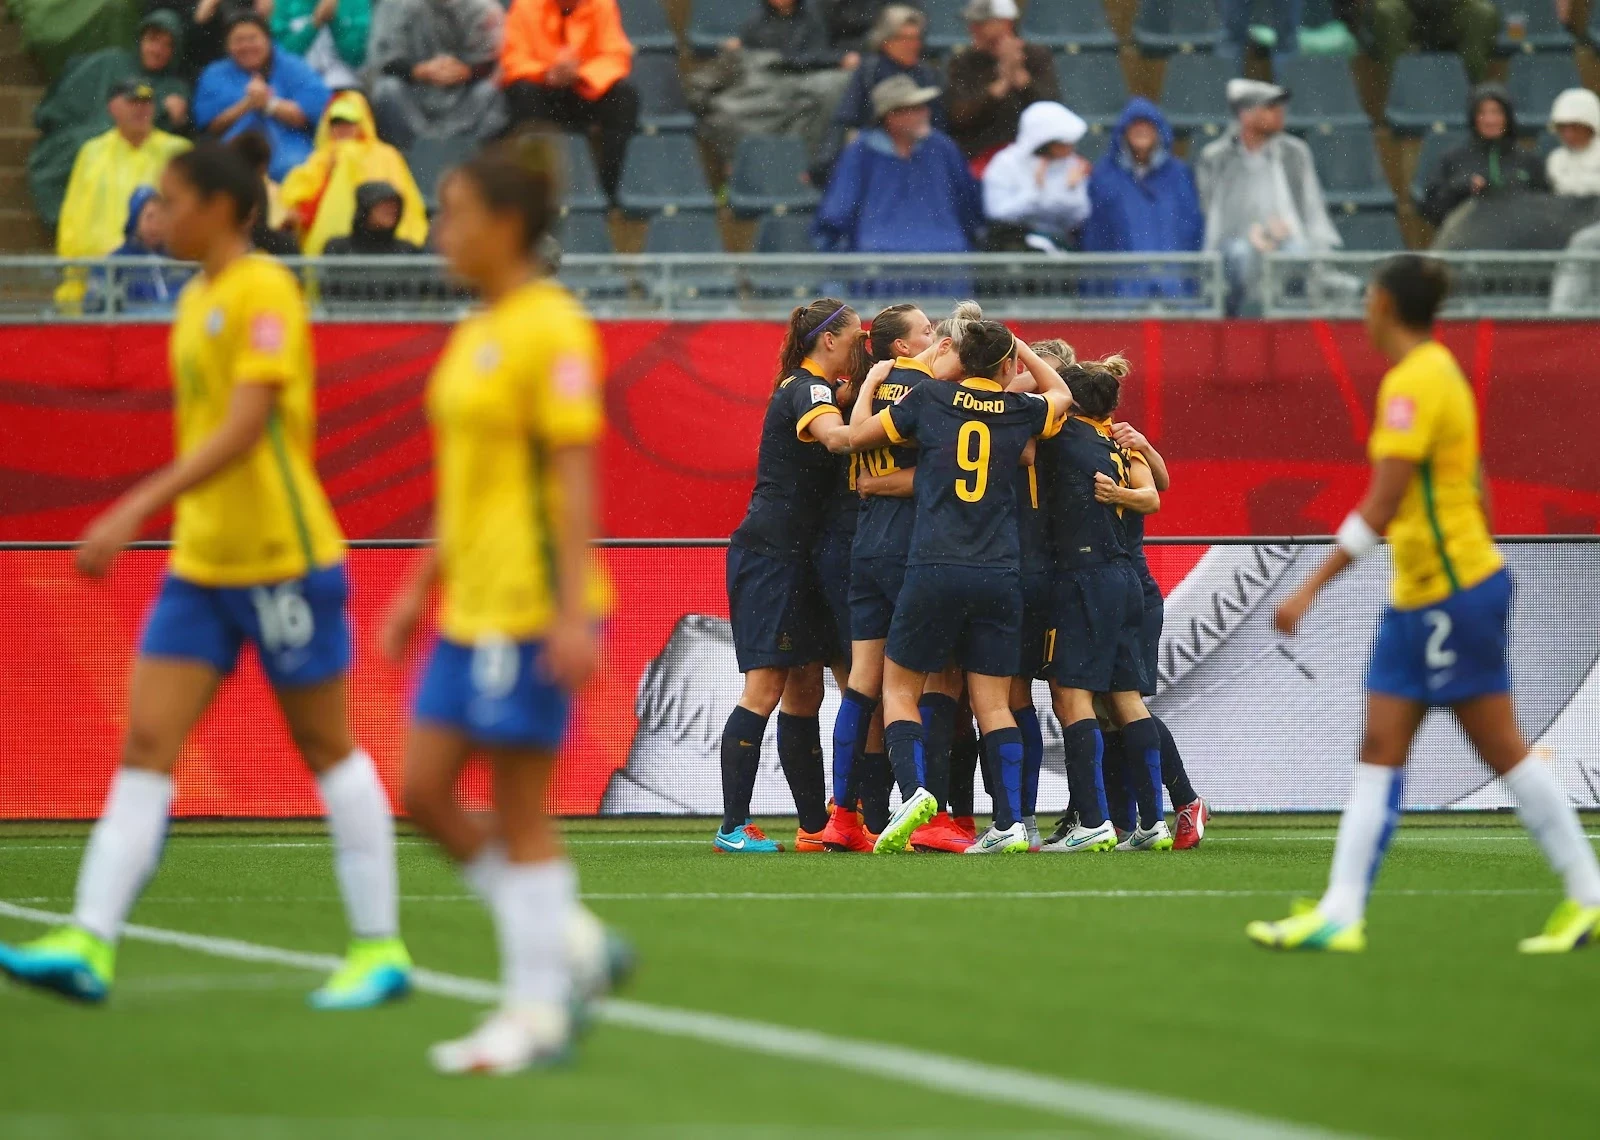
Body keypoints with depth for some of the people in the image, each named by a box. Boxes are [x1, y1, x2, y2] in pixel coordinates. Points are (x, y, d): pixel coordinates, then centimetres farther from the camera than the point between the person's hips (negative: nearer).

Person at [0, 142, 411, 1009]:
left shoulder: (264, 292, -14)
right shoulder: (195, 302, 13)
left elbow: (244, 427, -23)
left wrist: (138, 508, -29)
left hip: (283, 561, -8)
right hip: (201, 565, 8)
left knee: (328, 749, 1)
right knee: (146, 743, -2)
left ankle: (381, 948, 9)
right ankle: (89, 946, -8)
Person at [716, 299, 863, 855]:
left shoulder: (807, 387, 17)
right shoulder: (808, 390, -13)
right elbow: (837, 435, -34)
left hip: (795, 558, 10)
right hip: (770, 553, -10)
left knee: (804, 693, 10)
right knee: (765, 689, -12)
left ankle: (815, 825, 12)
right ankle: (733, 827, -13)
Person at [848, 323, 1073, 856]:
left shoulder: (928, 400, 2)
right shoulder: (1021, 410, 7)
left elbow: (854, 436, 13)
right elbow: (1061, 394, 32)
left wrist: (869, 386, 28)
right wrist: (1019, 345, 37)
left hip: (934, 571, -2)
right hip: (999, 576, 2)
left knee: (898, 686, 9)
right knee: (993, 702, 6)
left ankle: (913, 789, -14)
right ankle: (1009, 823, -3)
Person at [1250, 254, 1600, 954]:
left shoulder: (1413, 383, -17)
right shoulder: (1439, 372, 12)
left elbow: (1380, 508, -23)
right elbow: (1476, 490, 18)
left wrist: (1310, 590, -22)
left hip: (1453, 593, -9)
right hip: (1418, 599, 9)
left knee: (1502, 750, -2)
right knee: (1379, 751, 3)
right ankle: (1340, 915, 0)